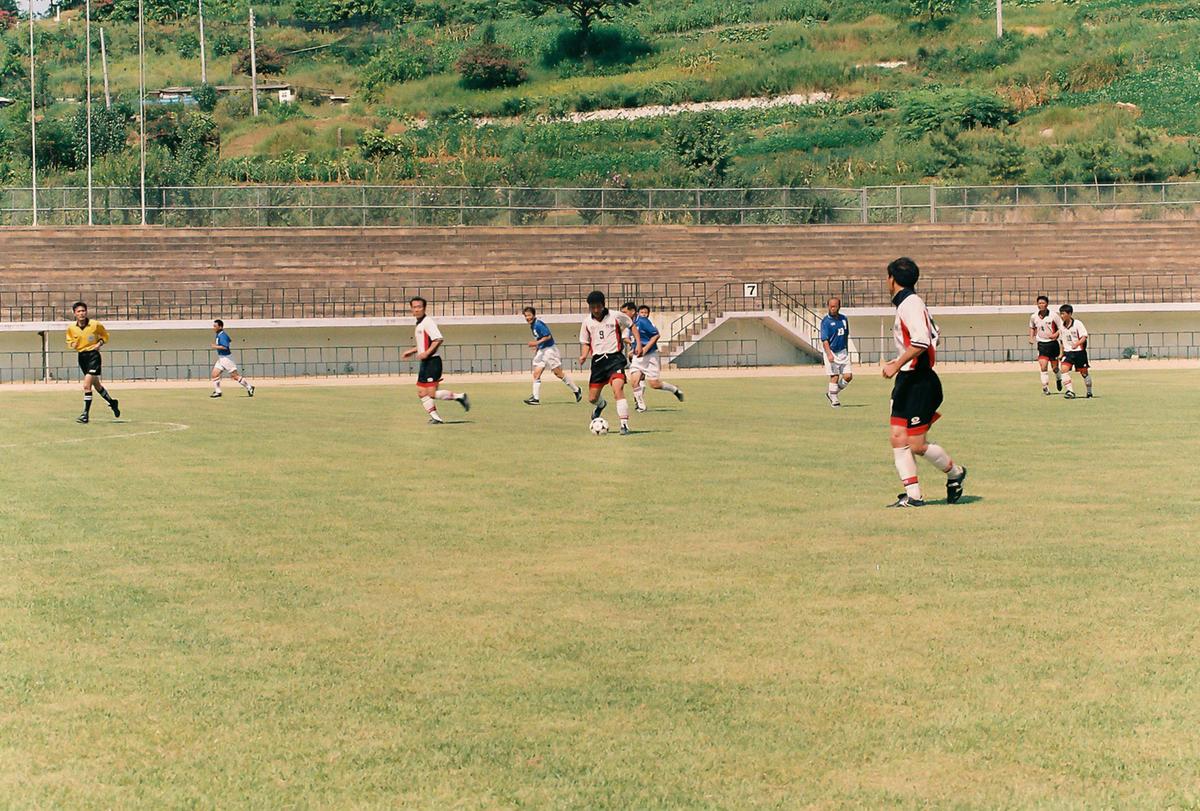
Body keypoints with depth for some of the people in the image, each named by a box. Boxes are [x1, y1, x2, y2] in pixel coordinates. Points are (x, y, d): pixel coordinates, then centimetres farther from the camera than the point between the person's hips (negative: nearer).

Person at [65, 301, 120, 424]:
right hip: (82, 356, 5)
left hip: (93, 355, -5)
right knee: (96, 385, 18)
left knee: (86, 385, -16)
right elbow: (69, 340, 17)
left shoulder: (95, 325, -9)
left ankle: (85, 415, -11)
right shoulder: (71, 328, -1)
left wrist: (99, 343, -10)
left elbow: (105, 335, 8)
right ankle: (112, 403, 41)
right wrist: (72, 345, -5)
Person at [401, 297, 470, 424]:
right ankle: (435, 417, 11)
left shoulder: (428, 322, -13)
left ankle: (459, 396, 2)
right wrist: (412, 351, 26)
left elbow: (439, 339, -23)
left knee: (432, 394, -12)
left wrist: (426, 353, -27)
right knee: (421, 392, 6)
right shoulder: (419, 324, 17)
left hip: (432, 361, -10)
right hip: (425, 363, 10)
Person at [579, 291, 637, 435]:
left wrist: (638, 343, 2)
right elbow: (585, 342, 15)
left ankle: (624, 425, -23)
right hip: (598, 360, 4)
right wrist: (583, 356, -5)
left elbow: (632, 325, 13)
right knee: (592, 398, 7)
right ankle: (601, 405, 47)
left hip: (614, 357, -4)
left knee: (618, 389, -26)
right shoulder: (587, 322, 5)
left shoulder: (616, 316, -3)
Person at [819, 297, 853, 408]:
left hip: (843, 352, 6)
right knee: (835, 376, -6)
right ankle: (833, 399, 7)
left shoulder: (844, 319, 7)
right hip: (831, 352, -6)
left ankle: (831, 393, 18)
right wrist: (829, 354, -27)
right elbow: (824, 340, -17)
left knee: (848, 376, -1)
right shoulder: (826, 321, -11)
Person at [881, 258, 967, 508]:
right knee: (898, 438, 3)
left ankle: (954, 472, 18)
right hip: (908, 380, 10)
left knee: (917, 446, -5)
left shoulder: (910, 304, -16)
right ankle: (913, 495, 4)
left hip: (919, 382, -10)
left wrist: (897, 366, -23)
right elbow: (933, 334, 25)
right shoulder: (906, 303, 14)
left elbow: (921, 342, -28)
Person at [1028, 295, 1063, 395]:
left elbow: (1062, 327, -4)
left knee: (1055, 367, 9)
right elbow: (1032, 327, 21)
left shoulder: (1053, 315, -10)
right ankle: (1045, 387, -6)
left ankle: (1059, 379, 41)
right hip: (1042, 344, 1)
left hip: (1053, 343, -1)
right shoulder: (1034, 317, 0)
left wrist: (1056, 334, -21)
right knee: (1043, 366, -12)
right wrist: (1031, 337, 7)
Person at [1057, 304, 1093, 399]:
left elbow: (1084, 337, -15)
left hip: (1079, 351, -4)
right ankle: (1070, 391, -18)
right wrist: (1061, 353, 19)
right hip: (1068, 352, 4)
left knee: (1084, 372, 6)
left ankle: (1089, 391, 25)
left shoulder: (1077, 323, -10)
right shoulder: (1062, 327, 6)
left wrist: (1077, 343, -32)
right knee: (1064, 369, -18)